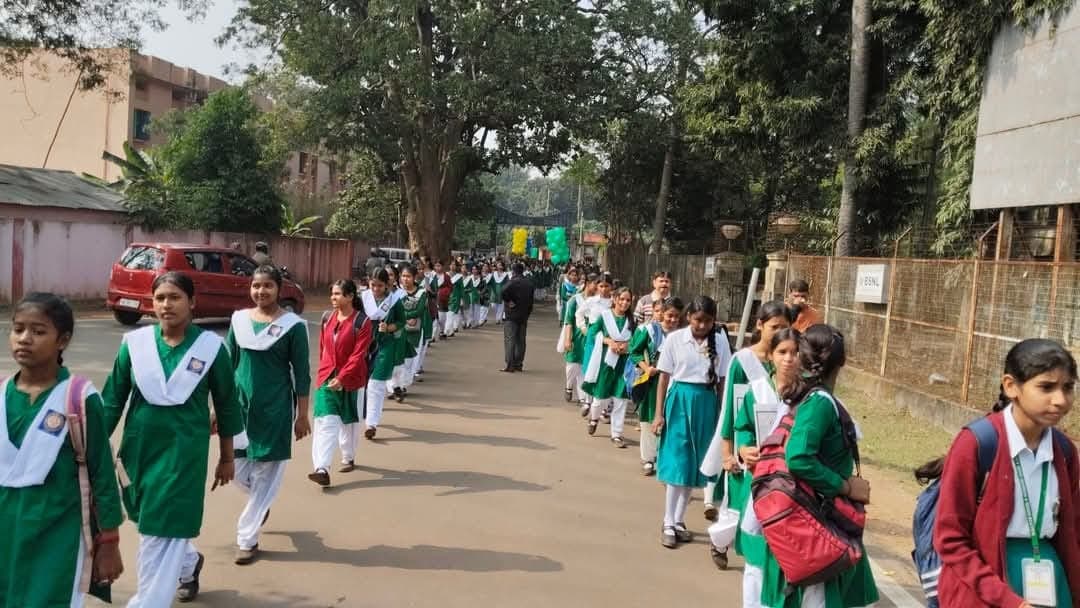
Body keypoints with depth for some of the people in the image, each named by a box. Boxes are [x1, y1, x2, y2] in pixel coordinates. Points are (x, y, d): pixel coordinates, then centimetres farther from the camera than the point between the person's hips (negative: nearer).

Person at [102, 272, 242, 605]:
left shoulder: (210, 346, -9)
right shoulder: (135, 342, -3)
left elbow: (226, 404, 0)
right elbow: (113, 399, 2)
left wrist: (227, 457, 5)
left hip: (184, 451, -4)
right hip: (139, 448, 4)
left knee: (163, 532, -2)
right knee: (149, 523, 21)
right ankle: (189, 562, 50)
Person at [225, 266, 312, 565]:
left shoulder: (293, 325, -8)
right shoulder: (239, 319, 3)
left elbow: (301, 373, -5)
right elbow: (228, 365, 9)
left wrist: (302, 415, -5)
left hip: (275, 408, -4)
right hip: (240, 403, 4)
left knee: (266, 473, 3)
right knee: (237, 469, 8)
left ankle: (247, 539, 17)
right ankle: (261, 504, 40)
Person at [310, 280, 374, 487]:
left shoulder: (362, 322, -12)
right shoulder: (327, 317, 3)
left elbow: (358, 354, -16)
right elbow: (322, 347, 13)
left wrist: (342, 377, -21)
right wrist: (325, 371, 13)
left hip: (351, 379, -3)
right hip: (326, 377, 3)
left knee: (349, 421, 14)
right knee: (325, 422, -9)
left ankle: (349, 458, 35)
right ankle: (322, 469, -14)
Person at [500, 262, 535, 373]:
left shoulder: (513, 282, -13)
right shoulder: (529, 284, 8)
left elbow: (504, 293, -29)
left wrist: (508, 301, -12)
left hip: (512, 315, -6)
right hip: (524, 316, 6)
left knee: (510, 339, -4)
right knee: (521, 341, 12)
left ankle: (510, 365, -10)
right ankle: (519, 364, 14)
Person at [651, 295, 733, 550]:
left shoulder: (720, 341, -1)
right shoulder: (675, 339, -5)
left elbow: (722, 380, 2)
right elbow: (664, 377, -2)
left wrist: (723, 413, 2)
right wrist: (659, 413, -3)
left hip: (706, 404, 2)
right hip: (679, 401, -2)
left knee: (693, 466, 9)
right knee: (677, 464, -2)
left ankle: (679, 521, 21)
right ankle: (668, 524, 8)